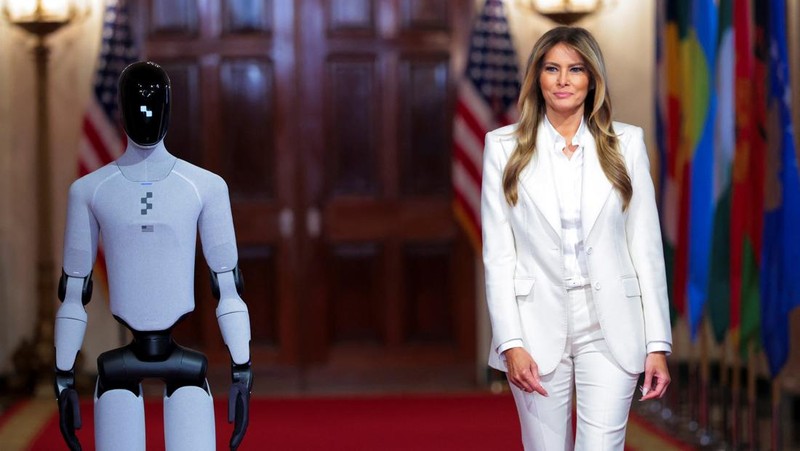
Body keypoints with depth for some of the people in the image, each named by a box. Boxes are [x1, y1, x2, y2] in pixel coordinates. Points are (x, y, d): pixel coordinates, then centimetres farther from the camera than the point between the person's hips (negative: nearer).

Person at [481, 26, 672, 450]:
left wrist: (658, 343, 0)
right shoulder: (504, 146, 3)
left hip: (609, 329, 0)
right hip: (537, 326, 0)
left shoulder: (626, 143, 5)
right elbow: (497, 253, 1)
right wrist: (510, 343, -8)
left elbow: (646, 246, 4)